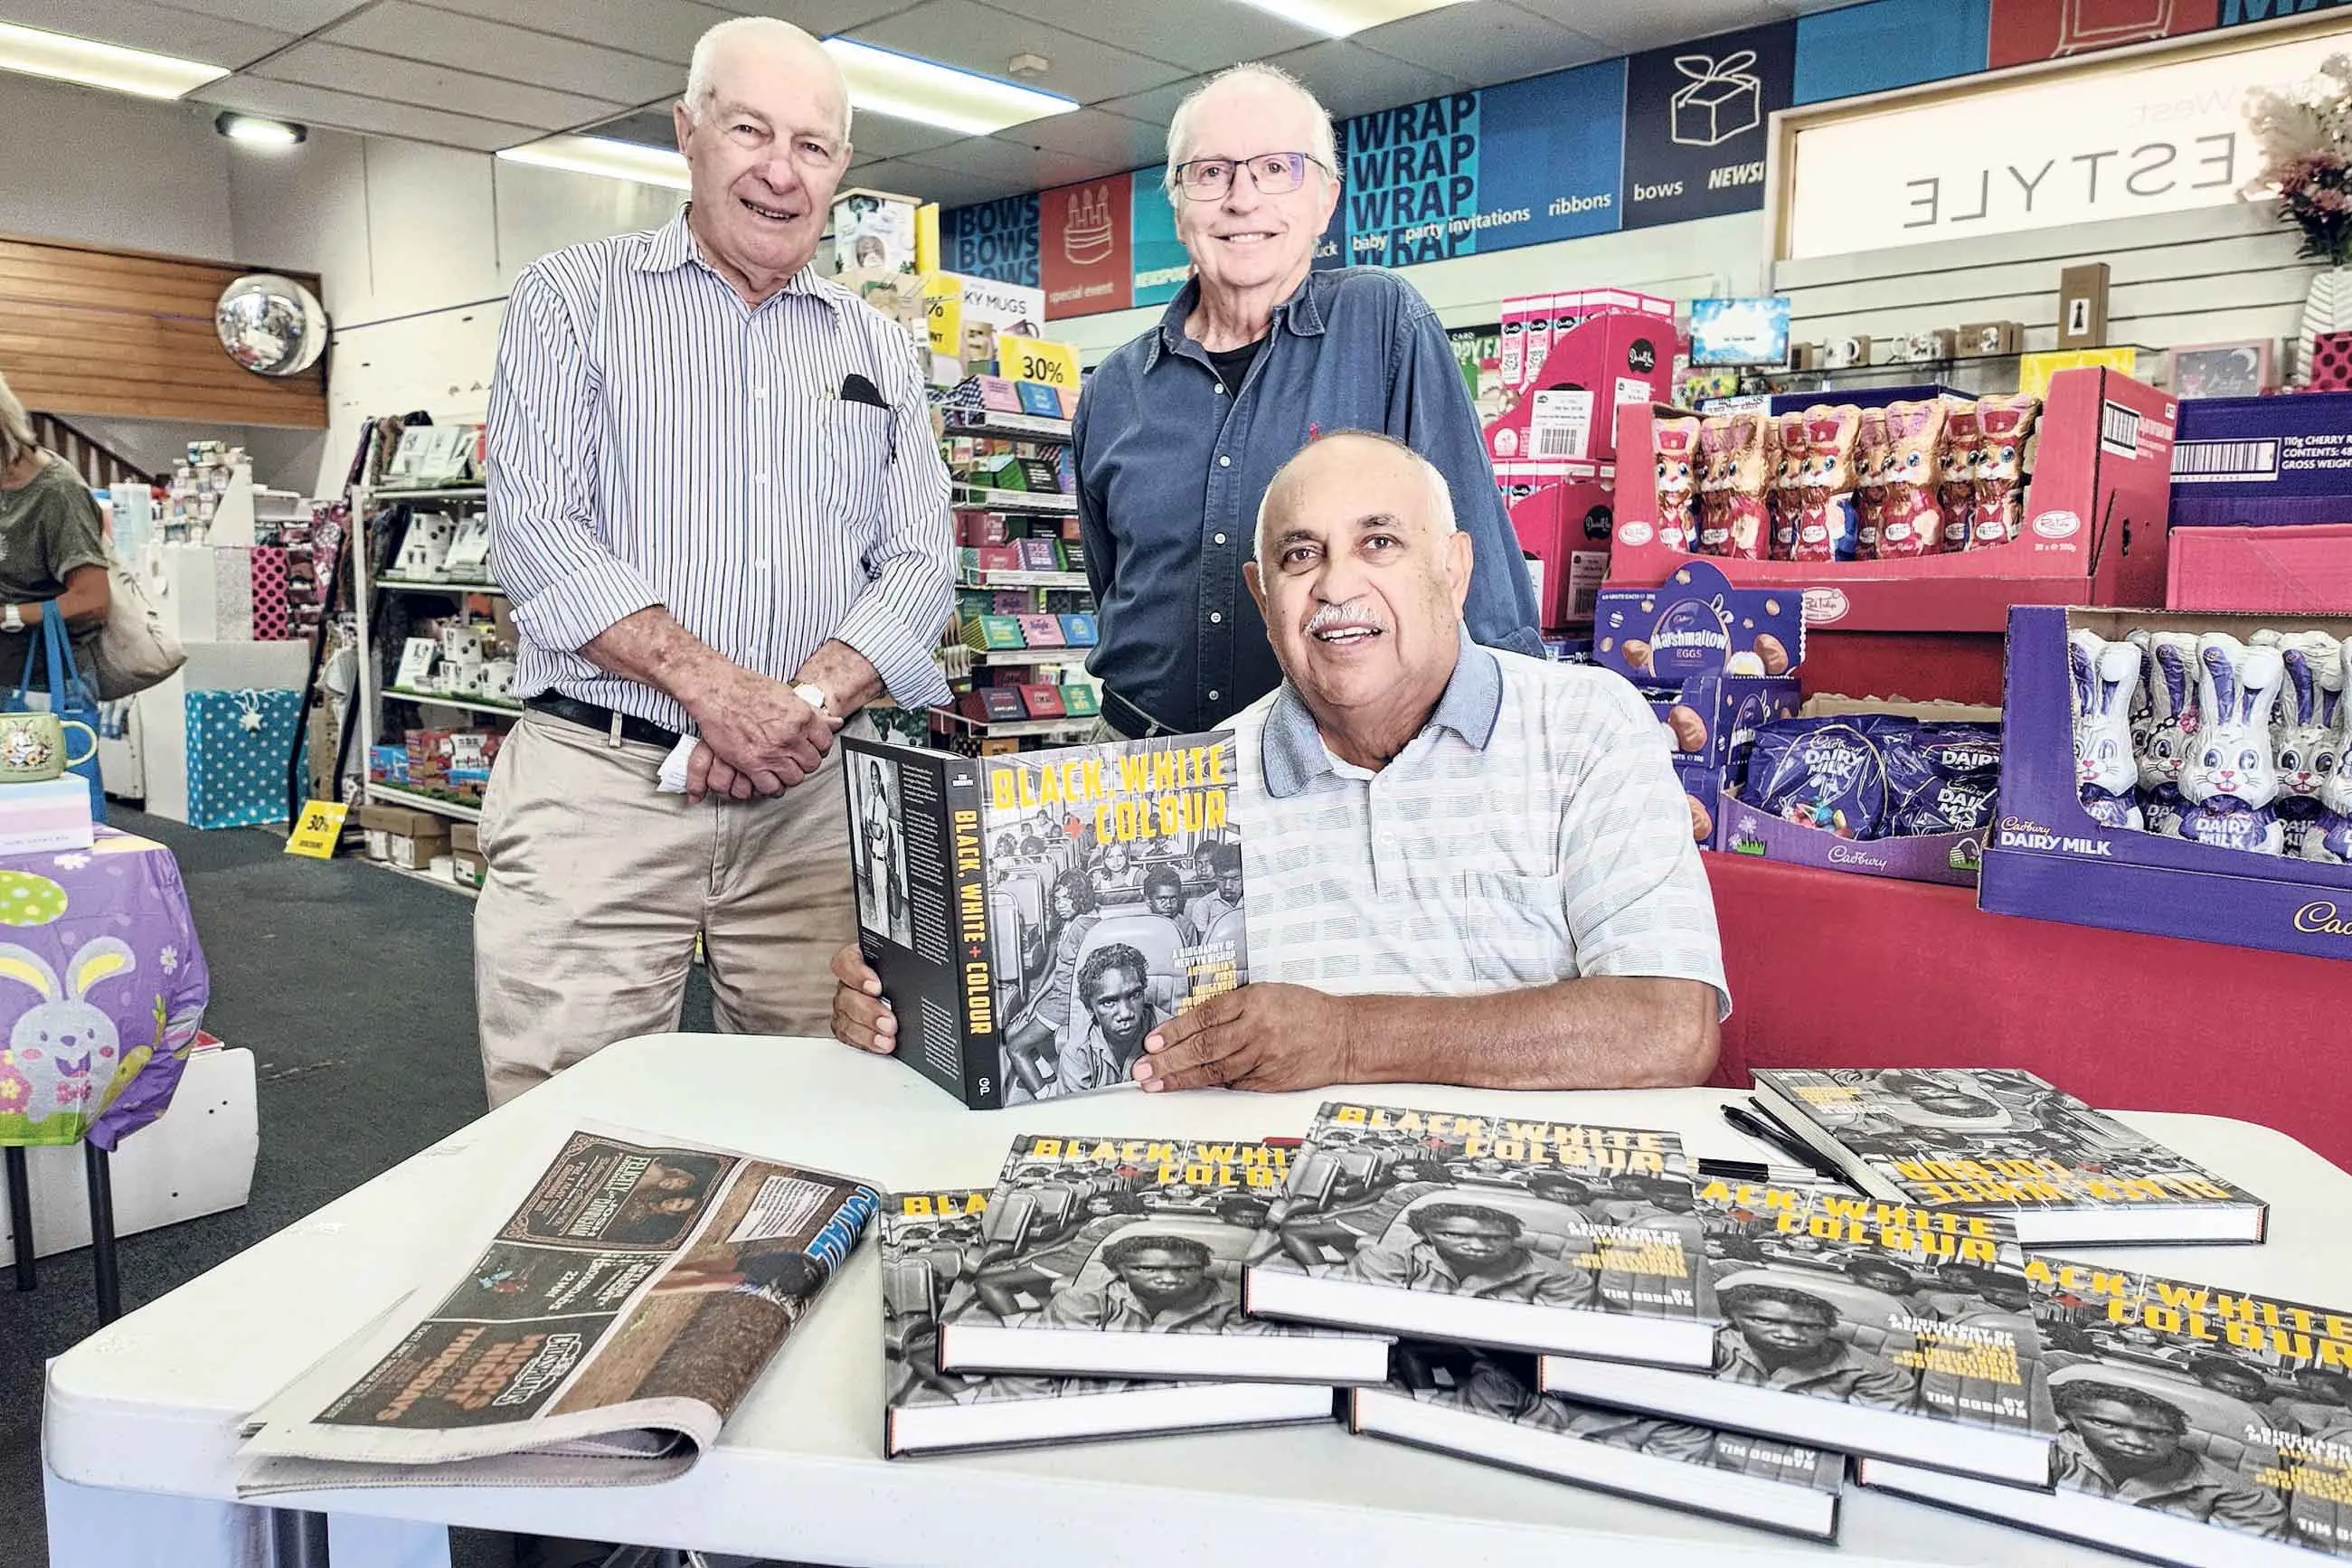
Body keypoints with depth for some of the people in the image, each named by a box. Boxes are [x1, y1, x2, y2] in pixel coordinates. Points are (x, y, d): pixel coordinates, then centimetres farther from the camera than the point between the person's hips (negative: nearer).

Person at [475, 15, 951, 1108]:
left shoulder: (877, 351, 14)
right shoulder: (574, 299, 7)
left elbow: (919, 563, 6)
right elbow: (535, 530, -6)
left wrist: (808, 700, -13)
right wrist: (713, 687, -17)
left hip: (815, 799, 3)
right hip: (598, 783, -2)